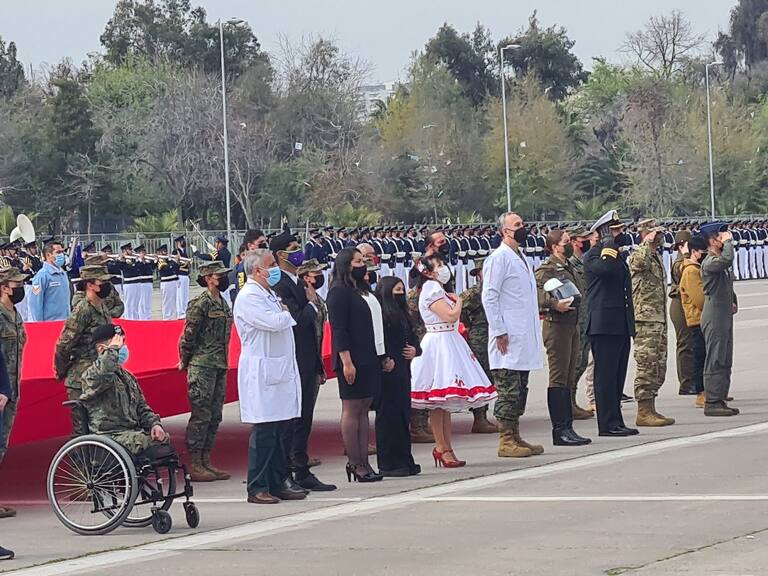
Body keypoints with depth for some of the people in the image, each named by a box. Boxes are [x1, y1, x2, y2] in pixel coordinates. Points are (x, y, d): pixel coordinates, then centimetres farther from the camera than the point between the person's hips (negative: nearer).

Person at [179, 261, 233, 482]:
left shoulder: (223, 303, 14)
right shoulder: (200, 304, -12)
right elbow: (188, 335, -11)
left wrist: (224, 362, 19)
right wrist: (184, 362, -3)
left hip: (220, 367, 9)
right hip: (202, 367, -9)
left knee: (214, 416, 10)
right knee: (201, 416, -7)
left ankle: (206, 461, 15)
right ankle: (195, 465, -4)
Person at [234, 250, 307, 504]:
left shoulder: (269, 295, 20)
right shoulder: (248, 297, -12)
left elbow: (284, 323, 21)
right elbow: (274, 323, -21)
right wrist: (287, 313, -2)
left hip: (281, 372, 9)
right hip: (262, 373, -9)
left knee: (280, 429, 10)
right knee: (264, 432, -8)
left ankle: (279, 483, 16)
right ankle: (257, 488, -3)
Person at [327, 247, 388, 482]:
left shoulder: (363, 290, 19)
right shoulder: (339, 292, -9)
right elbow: (338, 329, -15)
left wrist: (383, 357, 19)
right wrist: (346, 361, -21)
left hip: (370, 360, 9)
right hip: (353, 361, -9)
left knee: (363, 409, 9)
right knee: (352, 409, -5)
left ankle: (363, 462, 11)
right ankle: (354, 463, -2)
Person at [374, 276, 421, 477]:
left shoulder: (402, 315, 19)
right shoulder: (380, 314, -9)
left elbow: (413, 339, 25)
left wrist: (414, 350, 5)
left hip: (402, 372, 9)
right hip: (386, 372, -9)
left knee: (403, 415, 10)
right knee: (388, 415, -6)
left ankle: (404, 460, 16)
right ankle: (388, 464, -4)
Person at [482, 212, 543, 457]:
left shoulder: (522, 258, 18)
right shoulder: (499, 258, -9)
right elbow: (489, 296, -14)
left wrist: (534, 331, 19)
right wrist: (499, 332, -18)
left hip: (525, 339, 9)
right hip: (509, 340, -9)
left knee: (520, 391, 12)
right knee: (508, 390, -7)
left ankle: (515, 437, 17)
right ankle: (506, 441, -5)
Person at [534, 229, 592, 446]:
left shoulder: (568, 269, 19)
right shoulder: (546, 270, -10)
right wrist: (554, 304, -33)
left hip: (571, 325, 9)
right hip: (556, 325, -9)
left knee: (568, 380, 10)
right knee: (558, 379, -8)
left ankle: (567, 427, 14)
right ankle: (560, 430, -8)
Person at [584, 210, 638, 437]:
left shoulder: (618, 256, 23)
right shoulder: (593, 255, -6)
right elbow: (605, 268, -30)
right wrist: (609, 244, -15)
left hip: (621, 326, 9)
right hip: (604, 326, -9)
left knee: (617, 376, 10)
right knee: (606, 376, -7)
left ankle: (615, 422, 13)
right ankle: (608, 424, -7)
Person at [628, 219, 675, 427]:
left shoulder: (657, 258, 20)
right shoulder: (638, 256, -9)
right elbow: (640, 262, -37)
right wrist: (648, 243, -21)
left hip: (659, 320, 10)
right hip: (645, 320, -10)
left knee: (658, 368, 11)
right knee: (646, 366, -9)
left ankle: (650, 409, 16)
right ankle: (643, 412, -7)